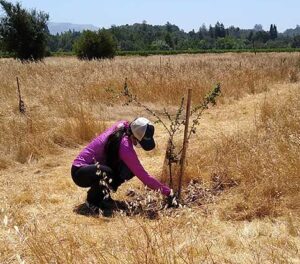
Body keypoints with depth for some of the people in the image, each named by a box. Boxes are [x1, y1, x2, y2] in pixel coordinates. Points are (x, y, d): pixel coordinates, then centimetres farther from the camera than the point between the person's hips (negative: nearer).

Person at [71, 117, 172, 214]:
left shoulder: (122, 126, -10)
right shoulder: (125, 146, -30)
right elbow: (143, 176, -26)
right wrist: (167, 191, -20)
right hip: (80, 171, -8)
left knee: (131, 169, -7)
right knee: (106, 173, -38)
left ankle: (103, 192, 8)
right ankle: (92, 199, -9)